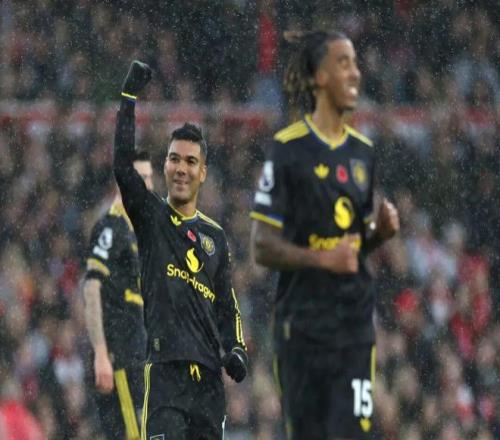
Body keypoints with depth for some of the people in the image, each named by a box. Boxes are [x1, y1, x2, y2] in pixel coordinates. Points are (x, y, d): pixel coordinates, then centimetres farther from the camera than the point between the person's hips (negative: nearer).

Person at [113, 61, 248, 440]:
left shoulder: (215, 235, 17)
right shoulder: (151, 217, 6)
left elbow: (227, 303, 18)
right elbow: (122, 166, -9)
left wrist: (236, 348, 1)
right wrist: (129, 97, -12)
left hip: (209, 373, 5)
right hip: (166, 366, -5)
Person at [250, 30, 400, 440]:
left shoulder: (364, 151, 11)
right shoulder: (288, 149, -8)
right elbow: (262, 246, -8)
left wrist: (381, 230, 0)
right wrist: (321, 258, -22)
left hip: (356, 322, 4)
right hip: (303, 324, -4)